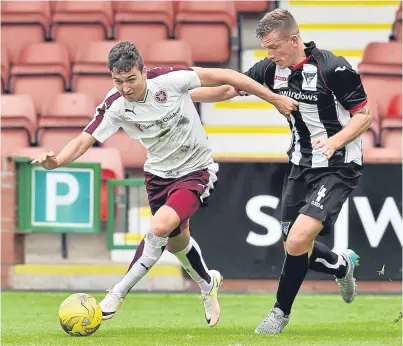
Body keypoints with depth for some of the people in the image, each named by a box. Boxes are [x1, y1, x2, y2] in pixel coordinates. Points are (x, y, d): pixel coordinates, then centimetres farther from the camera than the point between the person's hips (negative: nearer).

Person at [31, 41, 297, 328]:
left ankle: (117, 295, -12)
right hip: (158, 173, 5)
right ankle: (208, 283, 53)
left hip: (196, 171, -5)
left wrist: (274, 99, -13)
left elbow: (223, 76, -17)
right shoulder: (115, 106, -17)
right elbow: (84, 140, -17)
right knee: (177, 241, 20)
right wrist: (56, 161, -39)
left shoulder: (169, 80, -25)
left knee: (160, 228, -26)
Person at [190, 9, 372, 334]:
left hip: (337, 167, -7)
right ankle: (343, 265, 40)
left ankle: (281, 311, 4)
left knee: (297, 242, -19)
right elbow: (228, 89, 9)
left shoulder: (334, 69, -21)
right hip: (301, 166, 7)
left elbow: (365, 114, -14)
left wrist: (335, 140, -30)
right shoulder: (272, 69, -3)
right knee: (295, 247, 8)